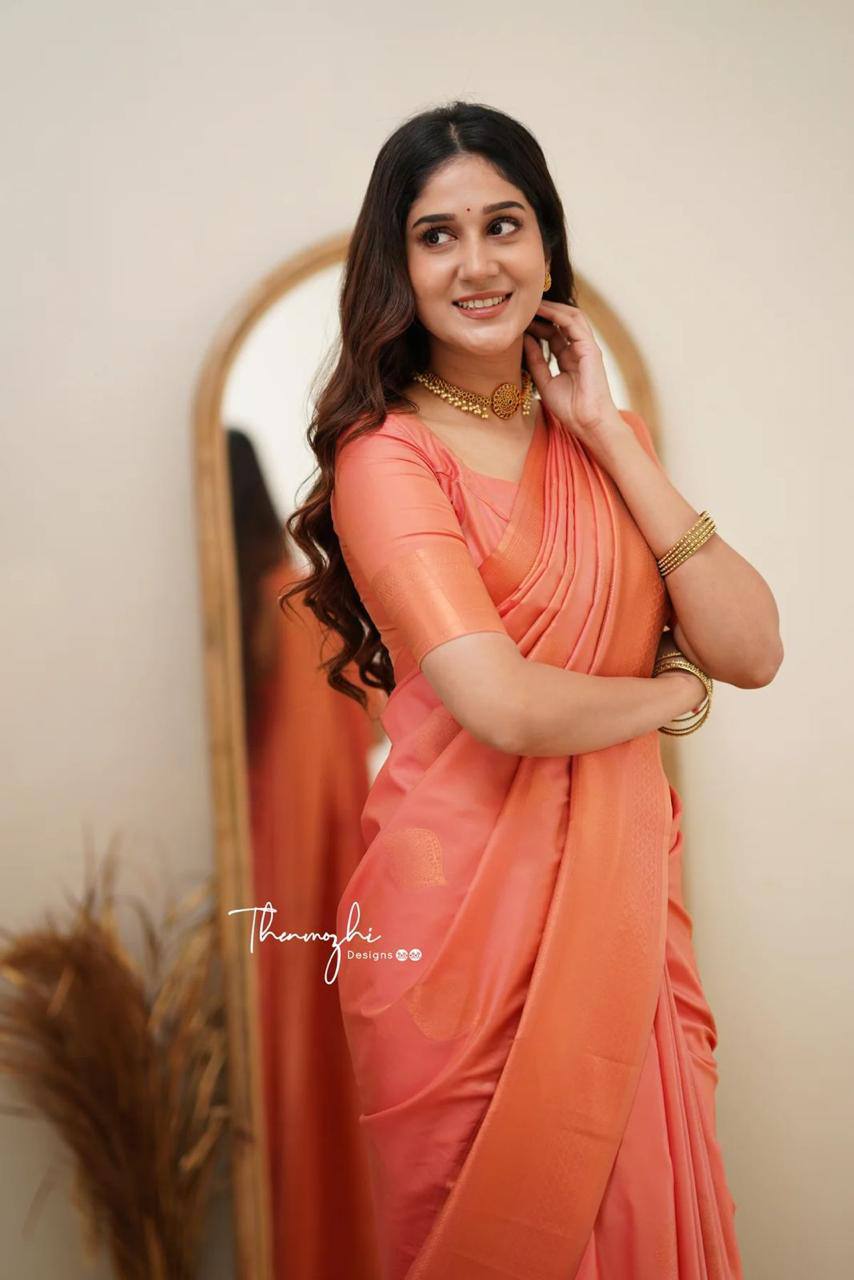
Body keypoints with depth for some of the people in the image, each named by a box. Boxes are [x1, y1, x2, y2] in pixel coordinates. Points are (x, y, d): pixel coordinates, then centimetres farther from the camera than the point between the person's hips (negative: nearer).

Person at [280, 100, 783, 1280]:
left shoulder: (606, 438, 10)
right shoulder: (387, 454, -8)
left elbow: (751, 650, -3)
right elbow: (503, 705, -20)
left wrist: (608, 432, -5)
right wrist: (672, 693, -2)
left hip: (622, 891, 5)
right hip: (463, 905, -5)